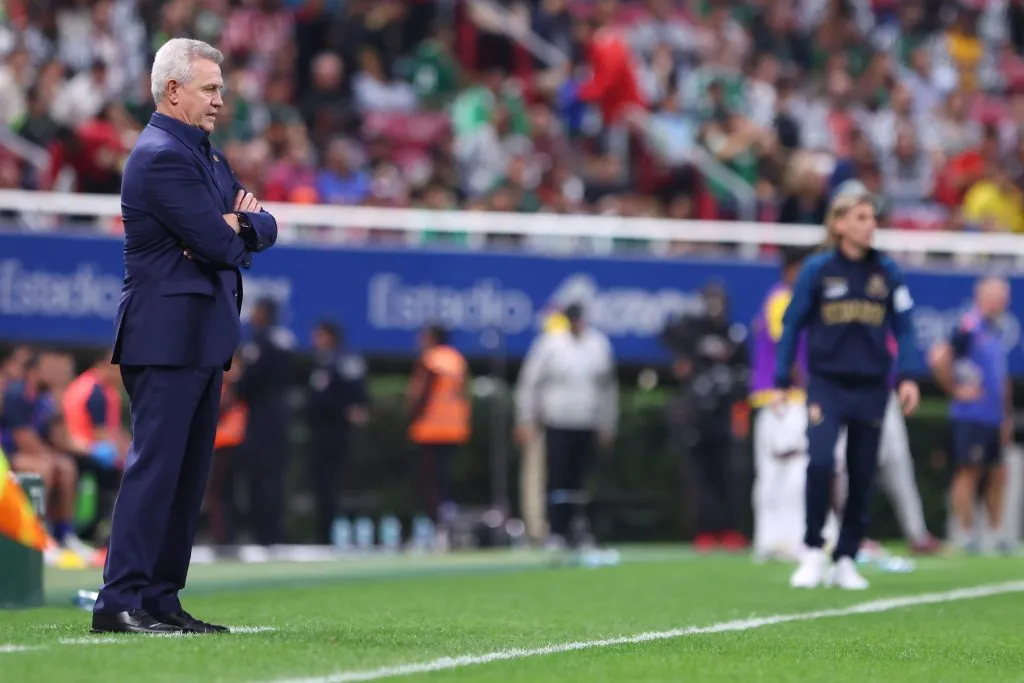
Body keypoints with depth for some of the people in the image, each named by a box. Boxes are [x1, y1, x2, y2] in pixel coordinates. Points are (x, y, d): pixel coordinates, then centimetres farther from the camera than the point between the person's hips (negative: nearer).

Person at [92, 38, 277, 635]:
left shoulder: (208, 157, 19)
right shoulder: (163, 156, -13)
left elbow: (264, 229, 15)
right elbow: (218, 244, -19)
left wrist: (240, 222, -7)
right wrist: (233, 232, 4)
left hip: (204, 339, 10)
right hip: (169, 336, -10)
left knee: (188, 474, 9)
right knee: (154, 468, -12)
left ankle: (160, 600, 12)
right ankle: (120, 602, -12)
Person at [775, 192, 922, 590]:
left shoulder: (887, 272, 4)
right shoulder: (817, 270, -2)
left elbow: (903, 328, 6)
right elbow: (792, 325, 3)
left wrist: (907, 377, -6)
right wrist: (782, 382, 1)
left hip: (871, 387, 2)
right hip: (826, 383, -2)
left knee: (862, 475, 4)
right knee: (820, 461, -19)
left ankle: (845, 560, 17)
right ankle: (813, 553, -5)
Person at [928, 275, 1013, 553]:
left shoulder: (995, 331, 16)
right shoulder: (969, 328, -12)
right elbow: (938, 358, -21)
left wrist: (1007, 415, 21)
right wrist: (955, 391, -15)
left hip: (994, 418, 9)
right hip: (971, 416, -9)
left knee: (997, 474, 9)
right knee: (969, 471, -4)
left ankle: (996, 532, 16)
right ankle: (967, 535, -1)